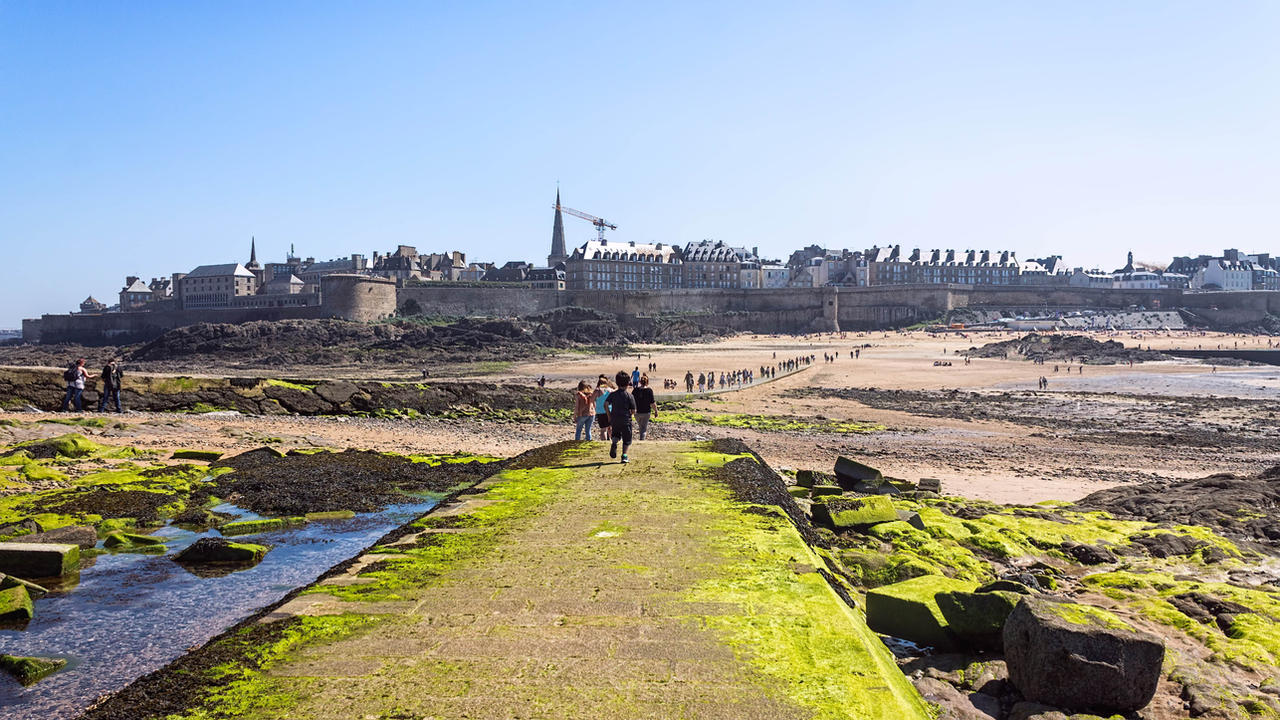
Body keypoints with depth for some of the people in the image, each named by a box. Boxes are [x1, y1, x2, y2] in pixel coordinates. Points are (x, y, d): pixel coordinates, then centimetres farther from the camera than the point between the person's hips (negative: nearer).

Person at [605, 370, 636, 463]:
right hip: (626, 420, -2)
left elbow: (606, 404, -10)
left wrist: (609, 416, 1)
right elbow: (633, 411, -7)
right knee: (627, 440, 9)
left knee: (616, 435, 25)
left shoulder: (612, 394, 2)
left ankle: (614, 443, -7)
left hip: (614, 420, 2)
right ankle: (624, 456, -9)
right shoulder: (629, 396, -5)